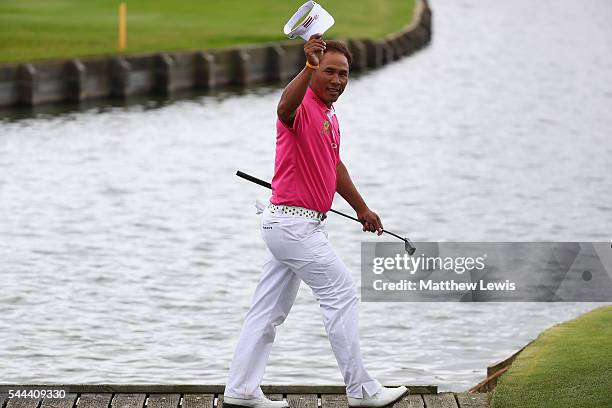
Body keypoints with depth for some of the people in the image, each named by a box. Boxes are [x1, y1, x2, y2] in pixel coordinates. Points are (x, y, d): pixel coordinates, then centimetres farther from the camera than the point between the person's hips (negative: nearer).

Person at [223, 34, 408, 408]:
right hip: (295, 222, -10)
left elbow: (334, 167, 29)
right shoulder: (302, 107, -15)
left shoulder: (330, 116, 15)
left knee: (270, 310, 10)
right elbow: (285, 107, -42)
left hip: (289, 224, 10)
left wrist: (362, 209, 37)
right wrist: (309, 67, -57)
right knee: (342, 295, -4)